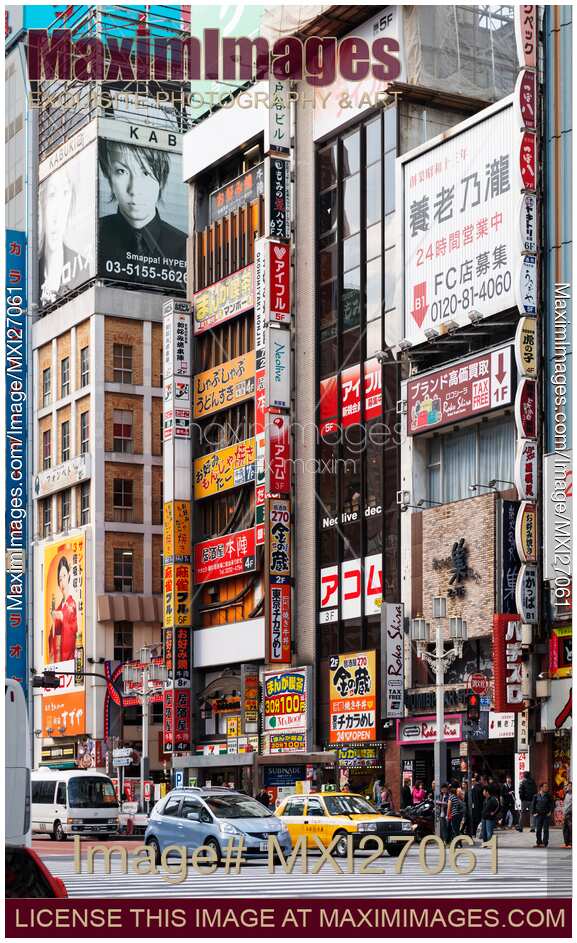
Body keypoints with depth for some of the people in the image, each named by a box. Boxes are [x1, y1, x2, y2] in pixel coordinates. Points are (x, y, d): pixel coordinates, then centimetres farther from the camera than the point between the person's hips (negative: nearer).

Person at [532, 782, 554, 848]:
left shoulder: (549, 796, 0)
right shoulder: (536, 796, 2)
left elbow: (552, 804, 3)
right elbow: (533, 805, 9)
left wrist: (550, 812, -5)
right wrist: (534, 812, 1)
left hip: (546, 815, -1)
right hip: (538, 815, 1)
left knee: (545, 829, 1)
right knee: (538, 829, 5)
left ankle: (544, 843, 7)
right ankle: (538, 842, 15)